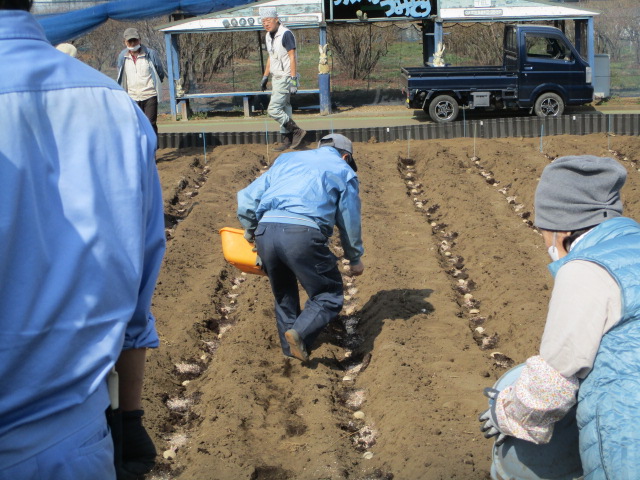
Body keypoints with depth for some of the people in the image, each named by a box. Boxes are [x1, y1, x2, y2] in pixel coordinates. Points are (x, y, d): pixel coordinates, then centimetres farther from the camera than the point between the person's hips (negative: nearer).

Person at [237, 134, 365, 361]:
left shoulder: (286, 159, 29)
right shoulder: (343, 171, 19)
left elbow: (247, 199, 24)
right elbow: (350, 222, 20)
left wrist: (250, 231, 39)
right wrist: (355, 259, 33)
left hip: (266, 231, 5)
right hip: (303, 233, -5)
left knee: (283, 295, 24)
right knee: (329, 295, 7)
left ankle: (290, 352, 24)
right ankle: (300, 332, -15)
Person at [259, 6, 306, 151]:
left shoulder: (286, 34, -15)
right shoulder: (268, 36, 11)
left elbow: (292, 57, -18)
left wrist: (293, 80, -22)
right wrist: (265, 77, 22)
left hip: (285, 78, -9)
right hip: (276, 78, 9)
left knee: (273, 110, -13)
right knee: (283, 110, 11)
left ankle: (297, 131, -2)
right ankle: (287, 141, 16)